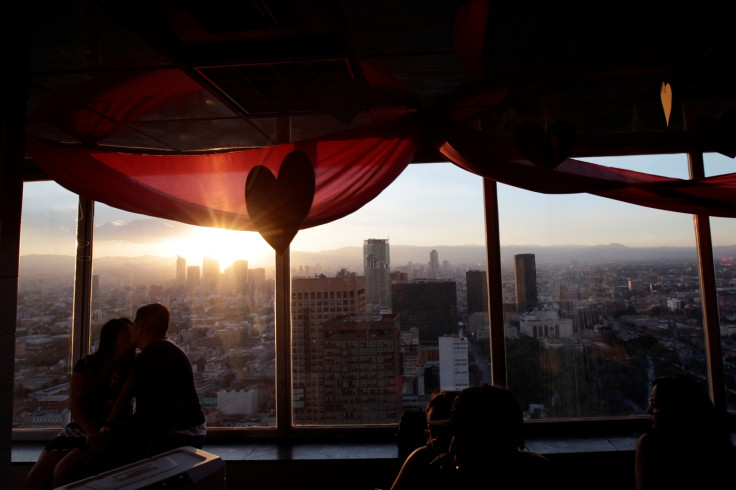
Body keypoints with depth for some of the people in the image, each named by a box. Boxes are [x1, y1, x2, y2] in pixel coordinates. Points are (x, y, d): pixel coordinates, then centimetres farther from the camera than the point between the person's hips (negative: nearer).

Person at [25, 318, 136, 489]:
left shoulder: (133, 367, 1)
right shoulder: (86, 364, 6)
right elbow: (74, 403, 0)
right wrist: (92, 432, -13)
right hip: (79, 427, 4)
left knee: (62, 471, -25)